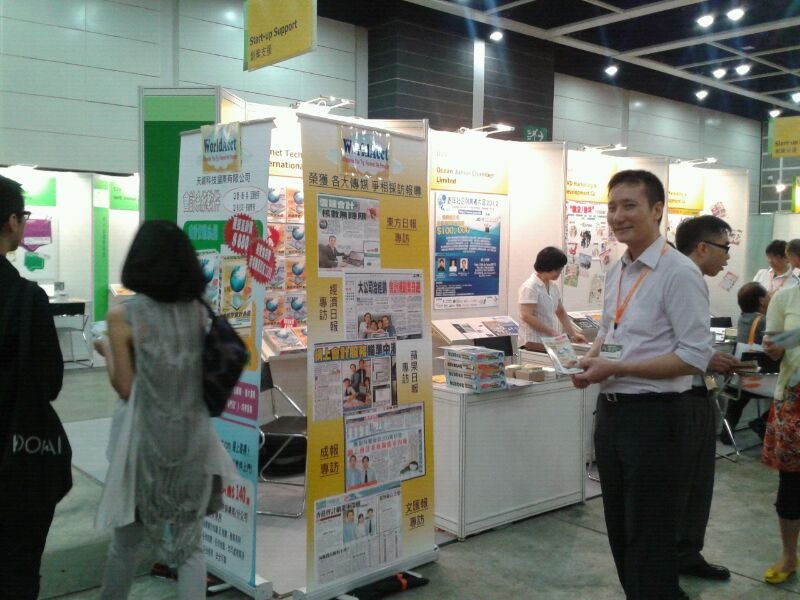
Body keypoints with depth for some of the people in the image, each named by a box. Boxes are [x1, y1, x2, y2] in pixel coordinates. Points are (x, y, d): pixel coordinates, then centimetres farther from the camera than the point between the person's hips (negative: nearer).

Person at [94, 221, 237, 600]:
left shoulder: (124, 317, -9)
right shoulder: (199, 311, 1)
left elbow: (126, 389, -8)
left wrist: (107, 351, 7)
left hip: (147, 444, -2)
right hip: (194, 441, 3)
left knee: (128, 537, 19)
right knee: (190, 542, 12)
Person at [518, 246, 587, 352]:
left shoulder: (553, 287, 11)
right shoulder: (530, 287, -13)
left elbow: (561, 312, 19)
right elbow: (526, 316, -20)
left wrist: (573, 333, 9)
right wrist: (551, 331, -20)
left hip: (549, 342, 7)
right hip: (534, 343, -7)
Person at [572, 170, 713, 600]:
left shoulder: (679, 273, -16)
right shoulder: (616, 271, 9)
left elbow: (696, 356, -20)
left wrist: (615, 368, -21)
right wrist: (592, 359, -1)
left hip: (652, 414, -8)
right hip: (610, 409, 8)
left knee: (650, 534, 5)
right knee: (618, 527, 20)